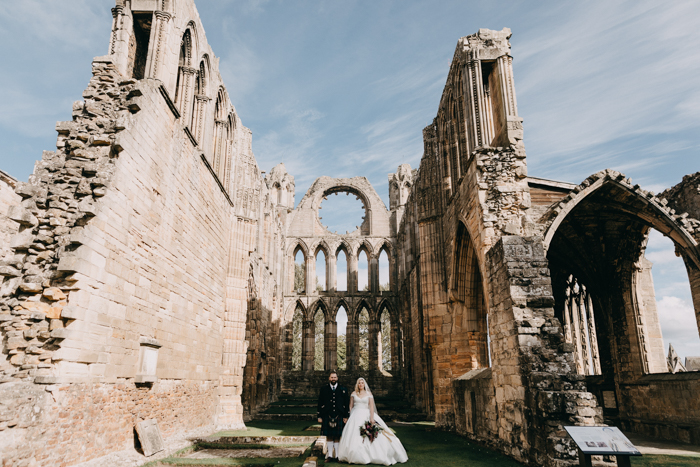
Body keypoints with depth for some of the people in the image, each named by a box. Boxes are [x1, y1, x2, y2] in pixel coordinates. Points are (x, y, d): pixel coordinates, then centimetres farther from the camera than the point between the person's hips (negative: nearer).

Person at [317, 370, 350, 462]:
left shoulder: (343, 389, 7)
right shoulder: (323, 389, 7)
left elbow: (346, 404, 6)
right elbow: (320, 404, 6)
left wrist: (345, 416, 1)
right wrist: (319, 416, 1)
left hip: (339, 416, 0)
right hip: (327, 416, 0)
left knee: (338, 437, 2)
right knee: (329, 437, 4)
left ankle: (337, 456, 11)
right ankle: (329, 456, 13)